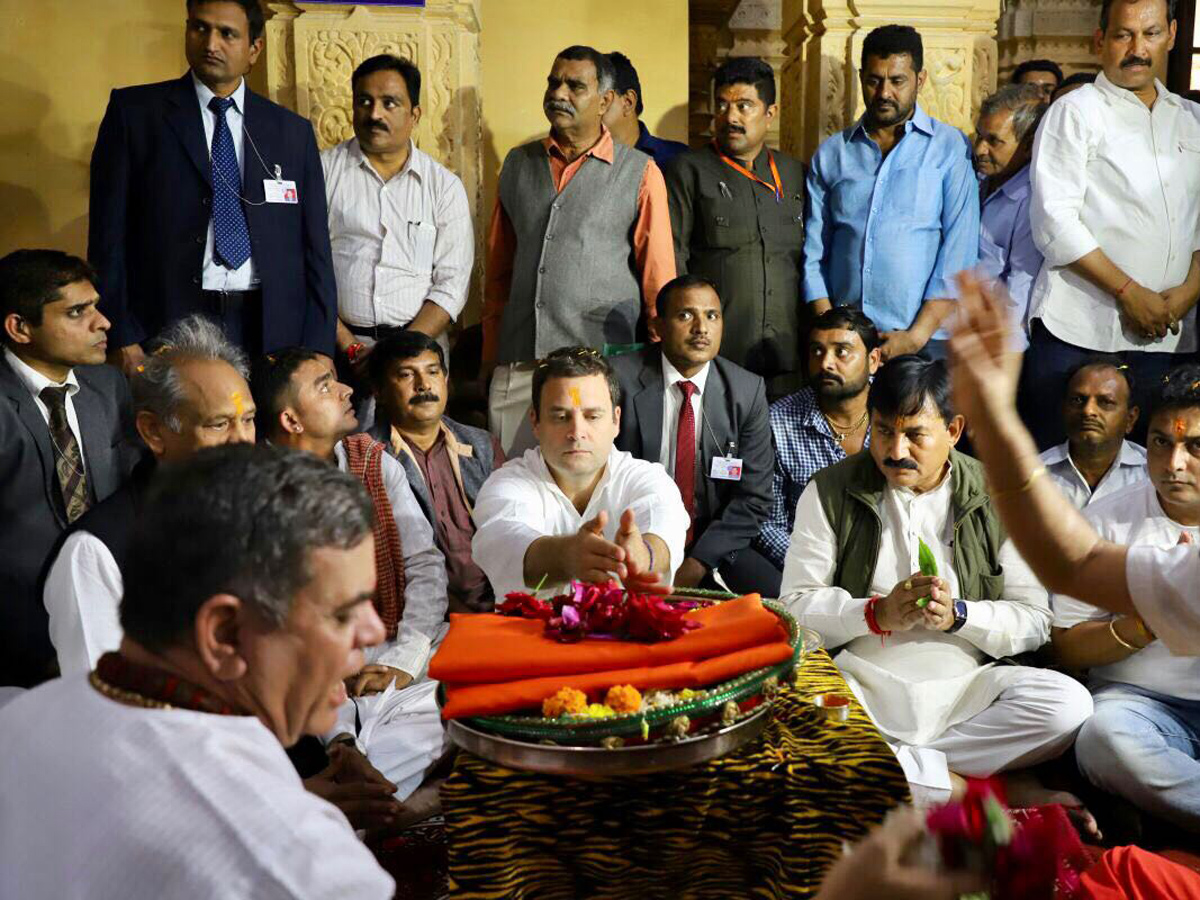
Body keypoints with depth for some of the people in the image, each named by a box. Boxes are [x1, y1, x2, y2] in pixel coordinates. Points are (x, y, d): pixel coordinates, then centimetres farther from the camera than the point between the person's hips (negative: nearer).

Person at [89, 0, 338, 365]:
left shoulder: (294, 131, 9)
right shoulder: (134, 111, 4)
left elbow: (314, 250, 8)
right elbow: (109, 231, 1)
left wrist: (316, 353, 0)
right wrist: (120, 337, -7)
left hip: (270, 331, 2)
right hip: (168, 326, -1)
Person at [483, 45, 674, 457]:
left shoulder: (639, 173, 1)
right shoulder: (518, 164, 13)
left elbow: (659, 281, 3)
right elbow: (499, 270, 16)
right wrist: (489, 358, 14)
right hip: (517, 366, 4)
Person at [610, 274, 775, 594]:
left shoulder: (748, 391, 2)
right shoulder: (620, 379, -6)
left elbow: (753, 496, 1)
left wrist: (698, 562, -10)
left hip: (712, 547, 3)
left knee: (777, 598, -20)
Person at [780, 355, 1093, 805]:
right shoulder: (829, 491, 3)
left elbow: (1034, 621, 4)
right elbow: (796, 604, -1)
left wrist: (958, 614, -15)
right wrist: (877, 614, -17)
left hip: (963, 688, 2)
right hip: (860, 685, -1)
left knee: (1069, 704, -25)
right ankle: (949, 785, -19)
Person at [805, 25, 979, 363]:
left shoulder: (951, 147, 3)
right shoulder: (830, 153, 11)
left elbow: (960, 253, -5)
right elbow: (814, 255, 7)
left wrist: (917, 336, -12)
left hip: (925, 341, -2)